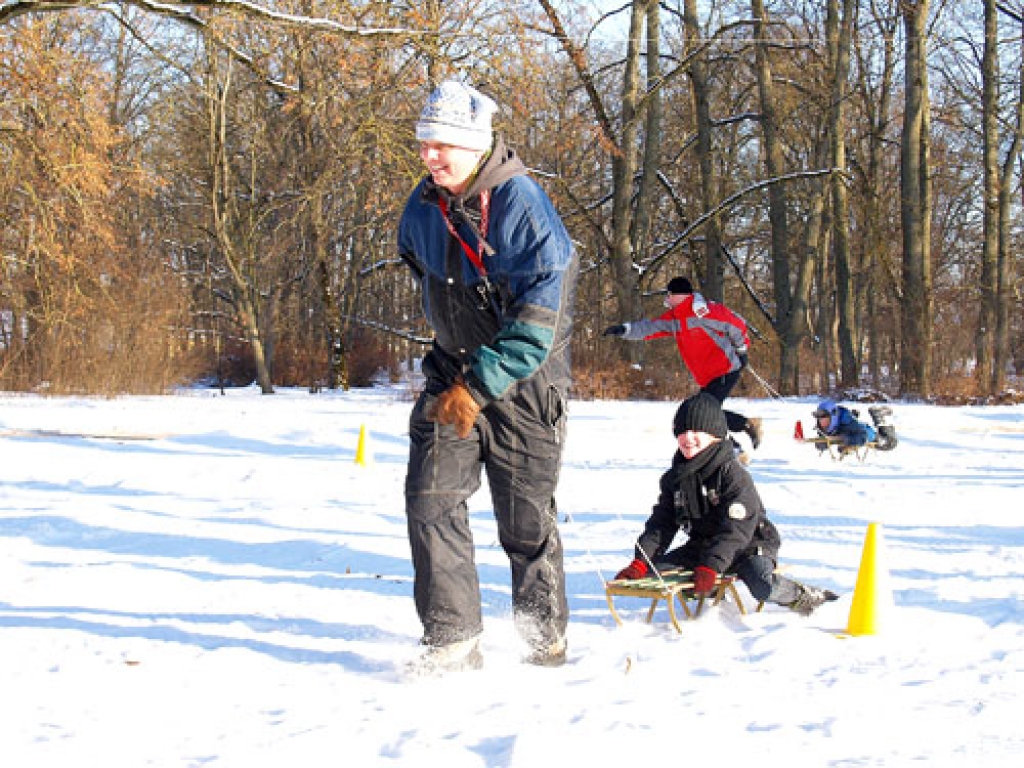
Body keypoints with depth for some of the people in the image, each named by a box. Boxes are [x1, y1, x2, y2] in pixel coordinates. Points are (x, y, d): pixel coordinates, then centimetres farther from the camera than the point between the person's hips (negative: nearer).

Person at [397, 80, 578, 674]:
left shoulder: (524, 207, -19)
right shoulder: (423, 208, 2)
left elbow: (537, 321, -22)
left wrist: (478, 387, -24)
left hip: (524, 380, -5)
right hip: (453, 372, 5)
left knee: (527, 519, 3)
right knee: (432, 501, -8)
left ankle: (546, 636, 23)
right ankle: (452, 641, -4)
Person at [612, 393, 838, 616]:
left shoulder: (733, 473, -18)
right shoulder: (674, 478, 3)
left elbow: (736, 529, -26)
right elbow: (661, 523, 1)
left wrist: (709, 567, -37)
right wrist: (640, 562, -16)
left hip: (747, 546, -7)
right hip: (701, 545, 7)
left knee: (762, 586, -34)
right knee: (655, 570, -10)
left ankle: (801, 595, -2)